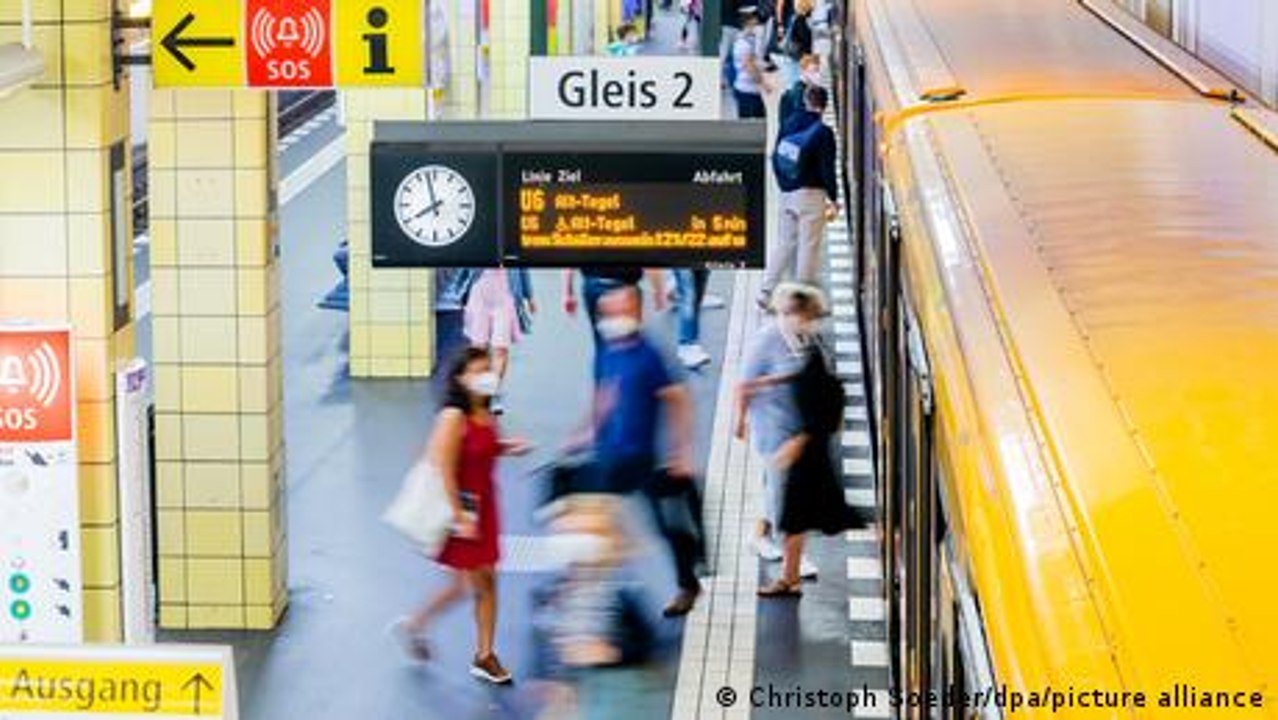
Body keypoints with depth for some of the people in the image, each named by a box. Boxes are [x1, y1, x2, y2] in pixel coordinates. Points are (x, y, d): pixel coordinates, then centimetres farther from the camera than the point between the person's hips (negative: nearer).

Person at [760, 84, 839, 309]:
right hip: (811, 194, -6)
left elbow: (776, 158, 8)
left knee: (783, 242, 15)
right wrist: (833, 198, -3)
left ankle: (766, 291, 9)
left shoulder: (789, 125, 2)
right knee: (809, 245, 2)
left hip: (787, 194, 6)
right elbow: (827, 169, -14)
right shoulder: (822, 132, -15)